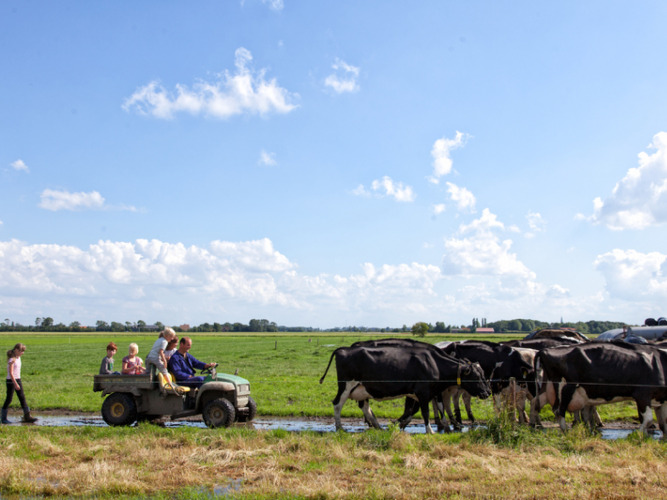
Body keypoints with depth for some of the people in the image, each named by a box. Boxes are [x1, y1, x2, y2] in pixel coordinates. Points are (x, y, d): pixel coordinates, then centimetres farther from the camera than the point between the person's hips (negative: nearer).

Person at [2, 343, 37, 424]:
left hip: (18, 380, 8)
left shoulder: (18, 357, 9)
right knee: (9, 399, -1)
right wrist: (15, 384, -24)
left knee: (22, 398, 6)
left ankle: (27, 416, 8)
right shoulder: (12, 359, -17)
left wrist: (18, 382, 18)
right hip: (11, 381, -8)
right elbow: (10, 373, -21)